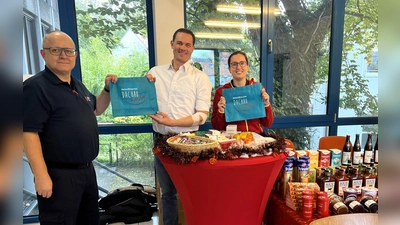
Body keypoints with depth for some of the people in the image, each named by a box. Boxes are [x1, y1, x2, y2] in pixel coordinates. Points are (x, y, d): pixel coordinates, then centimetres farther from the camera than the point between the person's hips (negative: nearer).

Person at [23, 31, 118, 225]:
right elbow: (29, 133, -20)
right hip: (58, 174, -8)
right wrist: (41, 175, -23)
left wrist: (108, 89, 6)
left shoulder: (77, 85, 11)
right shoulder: (36, 87, -14)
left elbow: (96, 109, 23)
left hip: (87, 169, 8)